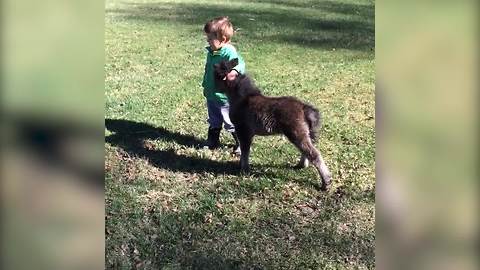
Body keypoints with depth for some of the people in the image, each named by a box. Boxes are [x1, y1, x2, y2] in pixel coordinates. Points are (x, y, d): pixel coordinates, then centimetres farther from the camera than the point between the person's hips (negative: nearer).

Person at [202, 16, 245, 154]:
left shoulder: (229, 52, -24)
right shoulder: (211, 51, 4)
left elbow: (239, 63, -42)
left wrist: (234, 71, -64)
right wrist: (205, 85, 24)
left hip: (225, 97, -8)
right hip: (211, 95, 8)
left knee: (231, 123, 6)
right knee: (214, 122, 23)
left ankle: (242, 143, 24)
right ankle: (212, 141, 40)